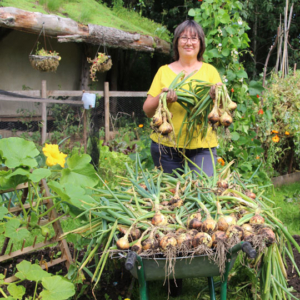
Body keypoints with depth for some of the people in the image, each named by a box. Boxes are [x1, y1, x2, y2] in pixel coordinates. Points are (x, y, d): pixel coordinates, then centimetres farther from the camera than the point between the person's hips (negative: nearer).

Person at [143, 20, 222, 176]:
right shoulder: (164, 71, 10)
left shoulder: (209, 70, 10)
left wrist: (217, 96, -18)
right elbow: (147, 110, 6)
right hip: (166, 145, 1)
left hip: (202, 146, -1)